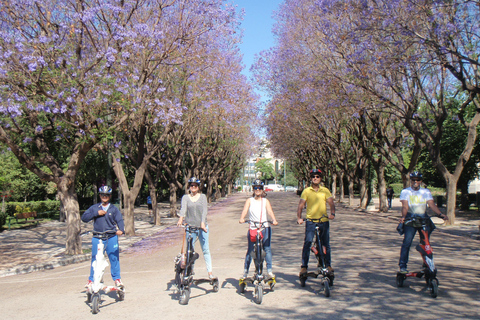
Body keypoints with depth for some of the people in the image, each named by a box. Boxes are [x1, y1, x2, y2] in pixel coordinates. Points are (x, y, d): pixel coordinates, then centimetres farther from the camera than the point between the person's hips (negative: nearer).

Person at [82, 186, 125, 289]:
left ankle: (117, 278, 13)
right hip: (97, 238, 1)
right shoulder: (94, 208, 10)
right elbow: (84, 218, 3)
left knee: (114, 258, 0)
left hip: (111, 237, -1)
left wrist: (121, 230, -23)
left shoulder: (114, 209, 8)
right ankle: (91, 279, 20)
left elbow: (119, 220, -3)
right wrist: (96, 213, -10)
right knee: (95, 259, 5)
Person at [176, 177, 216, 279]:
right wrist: (181, 218, -34)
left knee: (205, 249, 0)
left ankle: (210, 272, 4)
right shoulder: (185, 197, 5)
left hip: (202, 227, 0)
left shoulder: (202, 197, 6)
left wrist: (203, 223, -23)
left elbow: (204, 210, -7)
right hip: (190, 227, 0)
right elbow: (183, 208, -13)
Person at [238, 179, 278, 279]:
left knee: (267, 248, -4)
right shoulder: (249, 200, 8)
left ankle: (269, 270, 6)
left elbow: (270, 211, -4)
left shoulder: (265, 201, 11)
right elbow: (245, 210, -8)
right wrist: (241, 218, -28)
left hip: (265, 228, 1)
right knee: (250, 250, 0)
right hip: (252, 229, -1)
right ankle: (245, 271, 12)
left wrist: (274, 220, -23)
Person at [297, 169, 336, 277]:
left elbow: (331, 203, 0)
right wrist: (299, 218, -15)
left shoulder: (325, 190, 9)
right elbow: (300, 205, -1)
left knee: (326, 244, 6)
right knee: (307, 243, -9)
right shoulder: (306, 191, 5)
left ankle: (328, 265, 20)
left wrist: (332, 213, -19)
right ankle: (304, 266, -1)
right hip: (310, 221, -1)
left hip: (324, 221, 2)